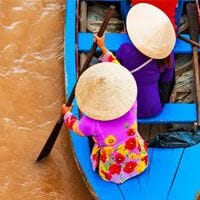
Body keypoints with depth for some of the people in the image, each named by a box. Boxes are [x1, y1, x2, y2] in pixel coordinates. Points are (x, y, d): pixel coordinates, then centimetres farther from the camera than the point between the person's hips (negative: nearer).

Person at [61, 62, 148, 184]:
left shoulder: (90, 123, -32)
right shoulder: (131, 103, -27)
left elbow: (76, 127, -6)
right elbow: (120, 76, -7)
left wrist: (67, 114, 16)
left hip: (114, 175, -2)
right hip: (141, 164, 2)